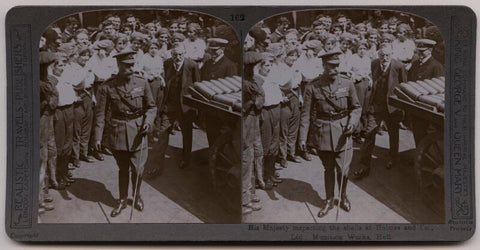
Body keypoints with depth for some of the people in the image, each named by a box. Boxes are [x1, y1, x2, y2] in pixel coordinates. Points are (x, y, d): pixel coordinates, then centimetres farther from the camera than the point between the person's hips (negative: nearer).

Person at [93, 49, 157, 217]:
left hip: (138, 133, 1)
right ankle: (122, 200, 31)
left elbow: (151, 107, 7)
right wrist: (98, 137, -7)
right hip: (118, 133, 0)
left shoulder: (142, 84, -4)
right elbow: (100, 113, -3)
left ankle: (137, 196, 32)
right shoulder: (107, 87, -8)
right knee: (123, 169, 13)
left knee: (137, 169, 4)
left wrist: (148, 121, -12)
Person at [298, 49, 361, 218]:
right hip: (322, 132, 0)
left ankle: (343, 196, 31)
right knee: (328, 169, 12)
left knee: (343, 169, 2)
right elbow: (306, 113, -1)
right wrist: (303, 137, -4)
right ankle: (329, 201, 30)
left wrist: (352, 122, -12)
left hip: (342, 131, 0)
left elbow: (356, 107, 7)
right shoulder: (313, 87, -7)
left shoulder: (347, 83, -4)